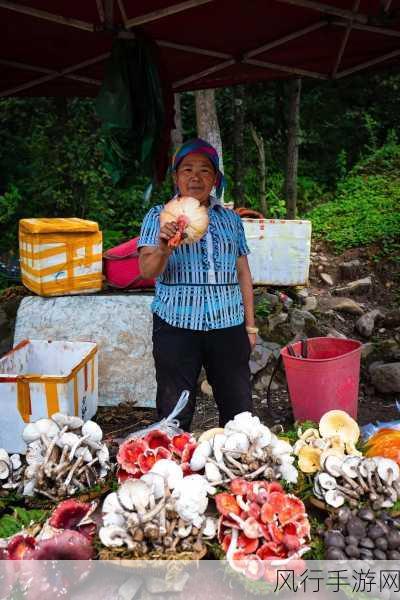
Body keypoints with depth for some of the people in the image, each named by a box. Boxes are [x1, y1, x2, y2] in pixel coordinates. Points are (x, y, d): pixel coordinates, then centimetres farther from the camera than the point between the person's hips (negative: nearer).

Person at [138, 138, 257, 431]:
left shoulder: (231, 219, 12)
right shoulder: (160, 216, 3)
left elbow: (243, 273, 14)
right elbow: (147, 270, -9)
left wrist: (250, 325, 11)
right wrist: (163, 249, -31)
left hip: (228, 325, 3)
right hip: (176, 326, -2)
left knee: (239, 410, 9)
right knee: (175, 412, 4)